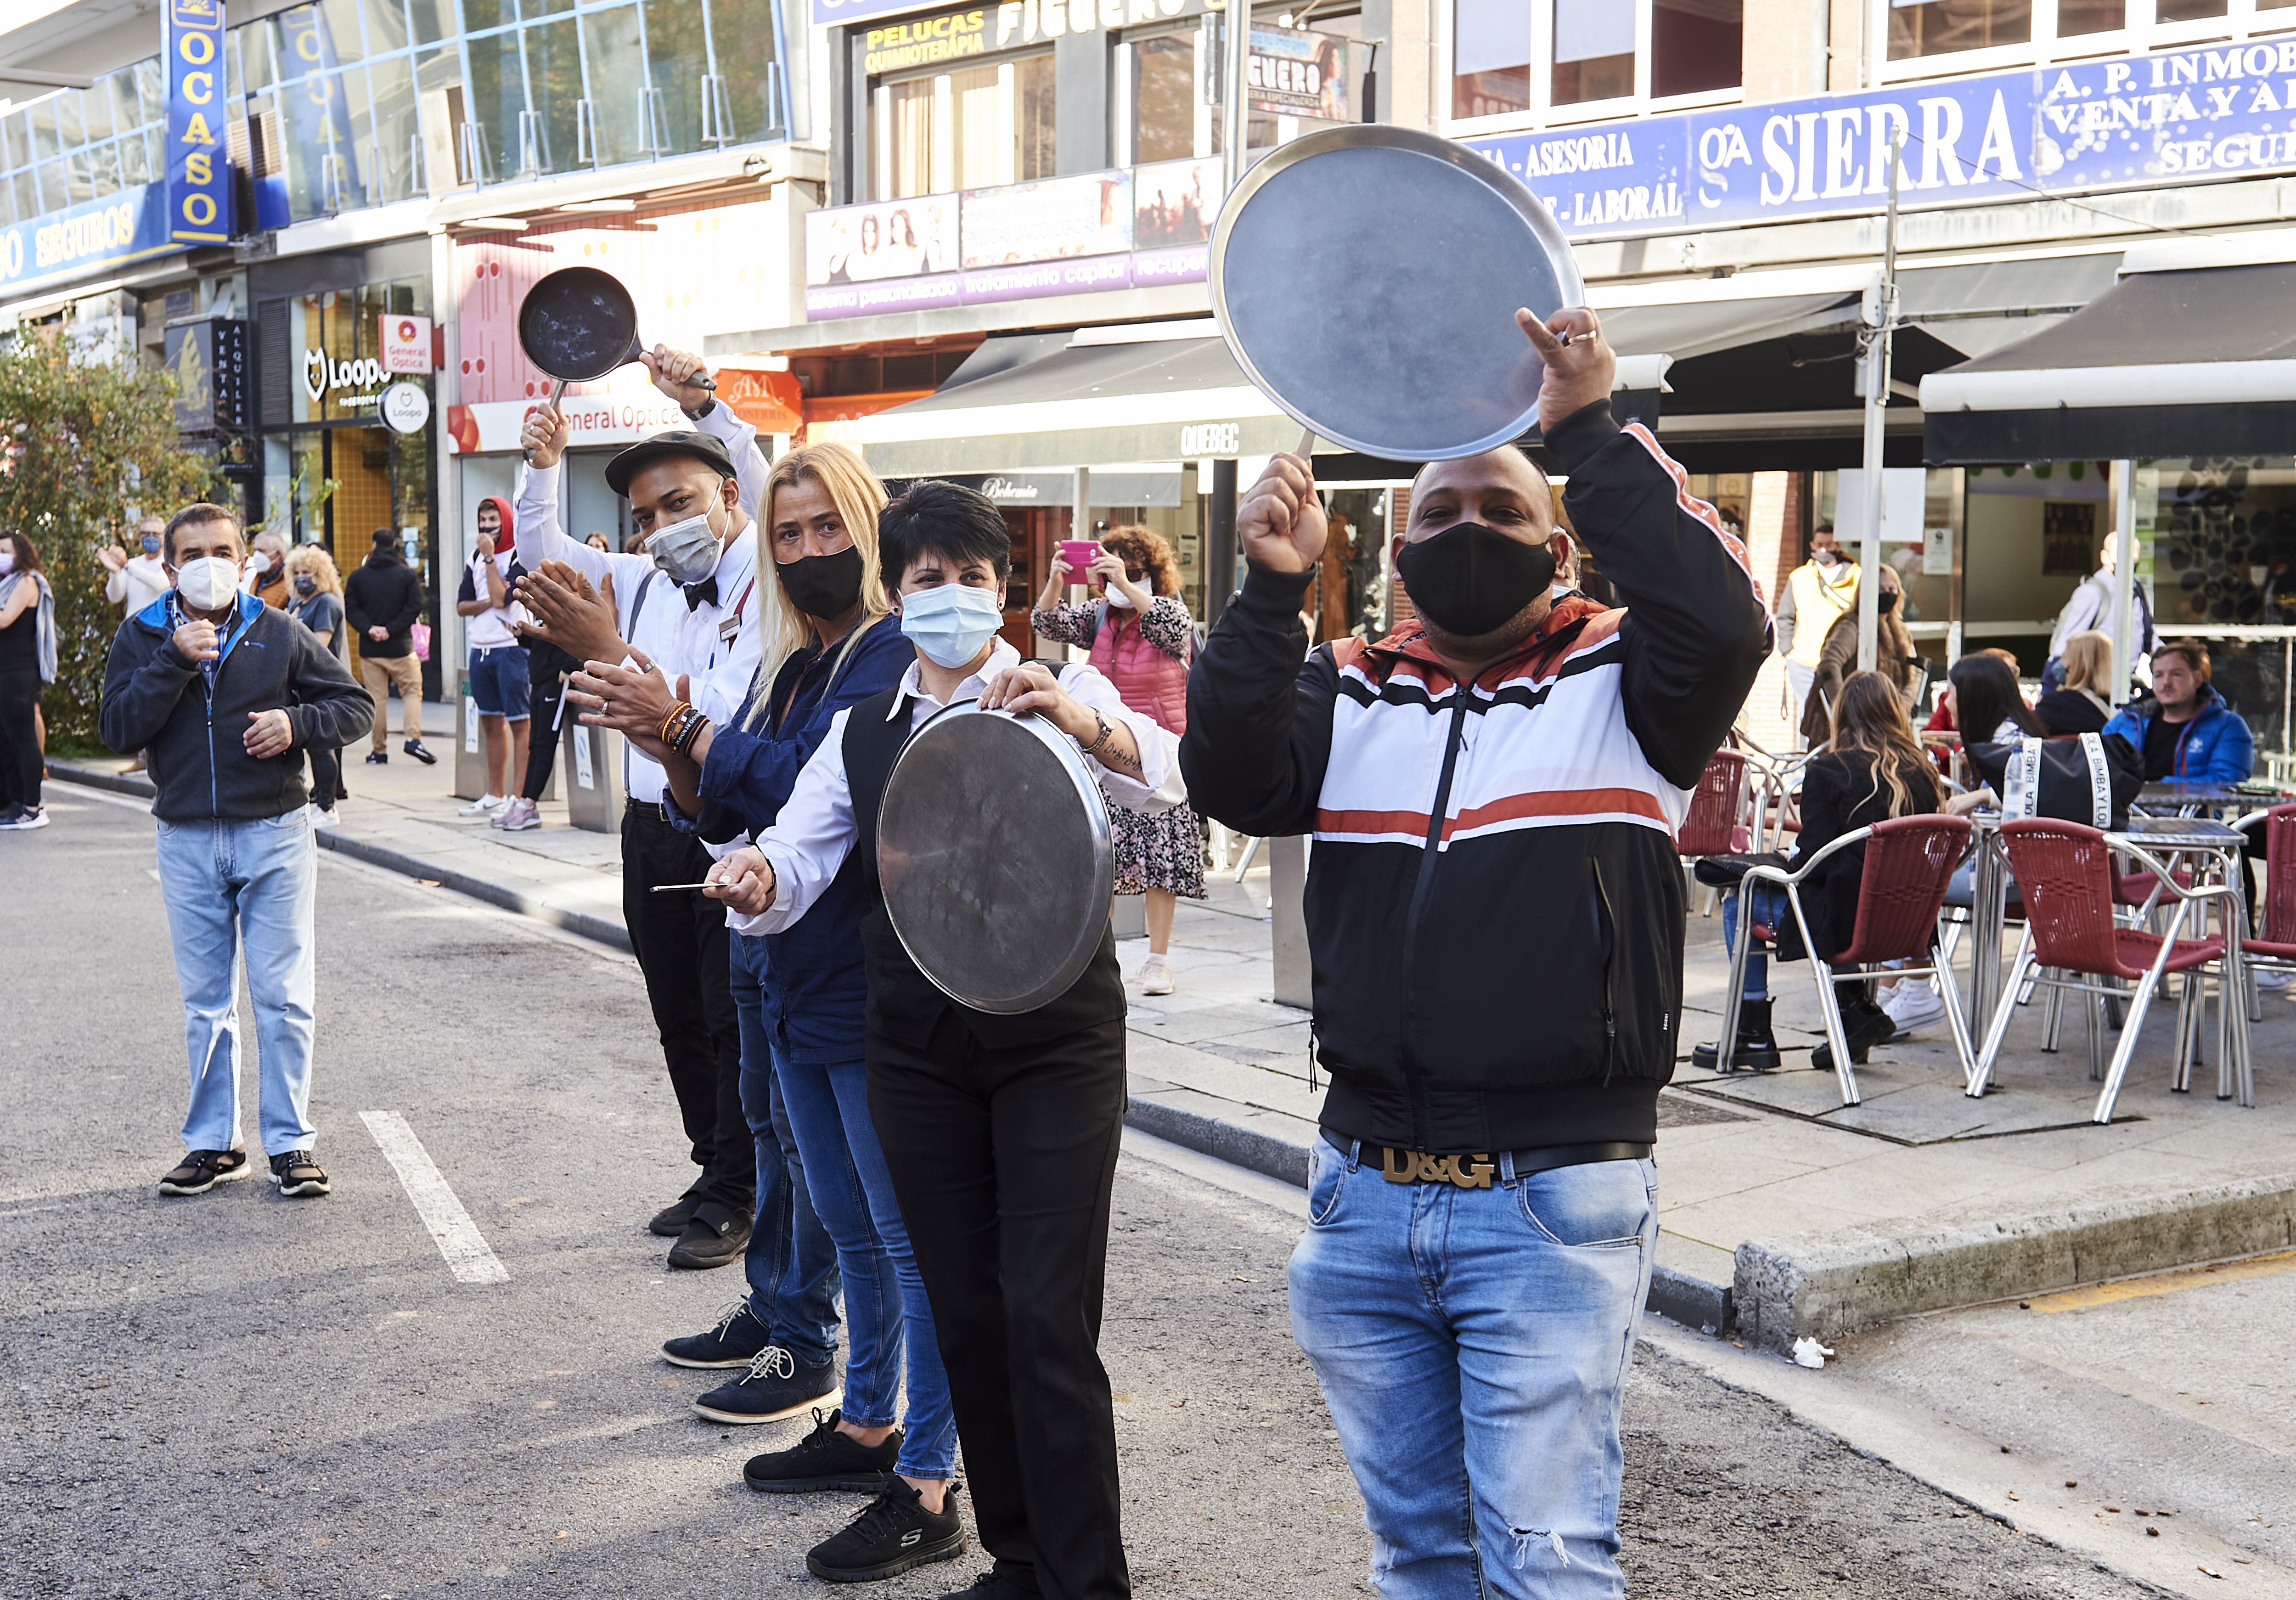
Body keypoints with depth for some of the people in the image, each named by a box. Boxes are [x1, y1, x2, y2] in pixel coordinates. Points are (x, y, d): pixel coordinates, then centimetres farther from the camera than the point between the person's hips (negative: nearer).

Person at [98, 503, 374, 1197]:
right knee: (204, 1004, 10)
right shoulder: (142, 638, 4)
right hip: (187, 843, 1)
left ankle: (290, 1142, 9)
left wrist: (297, 722, -13)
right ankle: (213, 1143, 19)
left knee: (284, 998, 0)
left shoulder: (279, 633, 1)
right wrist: (175, 661, -17)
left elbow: (355, 705, 6)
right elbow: (117, 729, -8)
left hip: (275, 835, -1)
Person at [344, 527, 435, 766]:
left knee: (376, 697, 7)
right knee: (412, 690, 8)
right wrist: (391, 630, -10)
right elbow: (415, 608, -10)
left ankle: (379, 749, 8)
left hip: (369, 649, 2)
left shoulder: (358, 576, 3)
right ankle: (413, 739, -9)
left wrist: (369, 629, -10)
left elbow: (350, 610, -2)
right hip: (401, 648, -2)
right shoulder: (407, 574, -3)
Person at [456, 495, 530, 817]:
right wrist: (487, 603, -7)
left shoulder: (519, 556, -5)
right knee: (491, 723, 13)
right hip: (480, 648, 7)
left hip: (511, 648, -7)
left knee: (519, 723, -7)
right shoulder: (476, 558, 15)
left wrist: (489, 556, -12)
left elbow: (501, 597, -18)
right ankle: (495, 796, 21)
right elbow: (462, 606, 11)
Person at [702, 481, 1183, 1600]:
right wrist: (755, 876, -21)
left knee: (1048, 1321, -7)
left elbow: (1163, 774, -19)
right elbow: (798, 860, 3)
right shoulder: (861, 731, 11)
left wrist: (1076, 717, -39)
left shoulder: (1061, 696, 0)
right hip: (918, 1049, 4)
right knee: (965, 1317, 10)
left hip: (1054, 1038, -4)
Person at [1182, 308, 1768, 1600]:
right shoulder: (1350, 692, 9)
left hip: (1554, 1202, -4)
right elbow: (1233, 782, -8)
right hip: (1367, 1193, 4)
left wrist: (1591, 430, -21)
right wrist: (1274, 586, -18)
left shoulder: (1621, 685, -1)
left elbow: (1723, 621, -21)